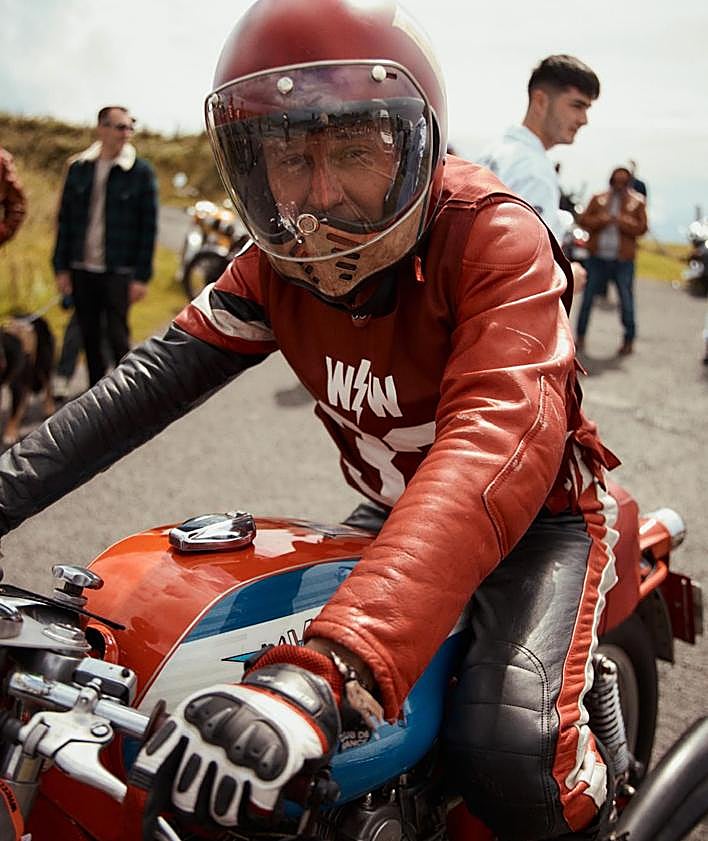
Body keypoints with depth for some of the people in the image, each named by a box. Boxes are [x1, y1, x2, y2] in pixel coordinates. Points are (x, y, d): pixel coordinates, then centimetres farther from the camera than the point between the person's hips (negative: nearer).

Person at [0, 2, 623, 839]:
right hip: (392, 518, 6)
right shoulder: (276, 262, -6)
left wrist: (327, 671, -55)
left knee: (509, 748, -30)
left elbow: (497, 444, -42)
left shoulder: (493, 236, -26)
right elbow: (155, 376, -13)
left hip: (535, 512, -5)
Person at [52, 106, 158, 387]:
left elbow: (149, 227, -5)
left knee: (118, 337, -3)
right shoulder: (78, 168, 6)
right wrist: (61, 268, 3)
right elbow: (64, 220, 8)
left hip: (118, 272, -4)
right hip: (82, 270, 4)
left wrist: (142, 276, -10)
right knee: (89, 337, 11)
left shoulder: (141, 172, -3)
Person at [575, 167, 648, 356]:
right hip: (598, 257, 2)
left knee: (626, 301, 2)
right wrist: (601, 220, -14)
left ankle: (629, 340, 13)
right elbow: (583, 220, 2)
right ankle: (580, 337, 17)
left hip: (623, 260, -1)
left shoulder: (637, 202, 4)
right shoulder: (598, 199, 9)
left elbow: (641, 227, -6)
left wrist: (621, 221, -19)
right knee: (588, 297, 6)